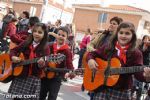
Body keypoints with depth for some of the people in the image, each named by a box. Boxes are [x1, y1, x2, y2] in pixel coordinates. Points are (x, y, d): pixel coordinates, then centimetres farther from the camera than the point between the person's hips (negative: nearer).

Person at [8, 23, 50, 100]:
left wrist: (42, 64, -34)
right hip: (19, 75, 3)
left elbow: (46, 63, -12)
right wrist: (13, 57, -6)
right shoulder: (25, 43, 3)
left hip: (34, 78, -3)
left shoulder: (45, 48, -6)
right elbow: (14, 50, 13)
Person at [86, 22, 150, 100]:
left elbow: (138, 72, -11)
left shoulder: (136, 53, -4)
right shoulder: (107, 47, 3)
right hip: (102, 88, 2)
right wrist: (90, 60, -11)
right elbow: (92, 53, 11)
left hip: (122, 92, -1)